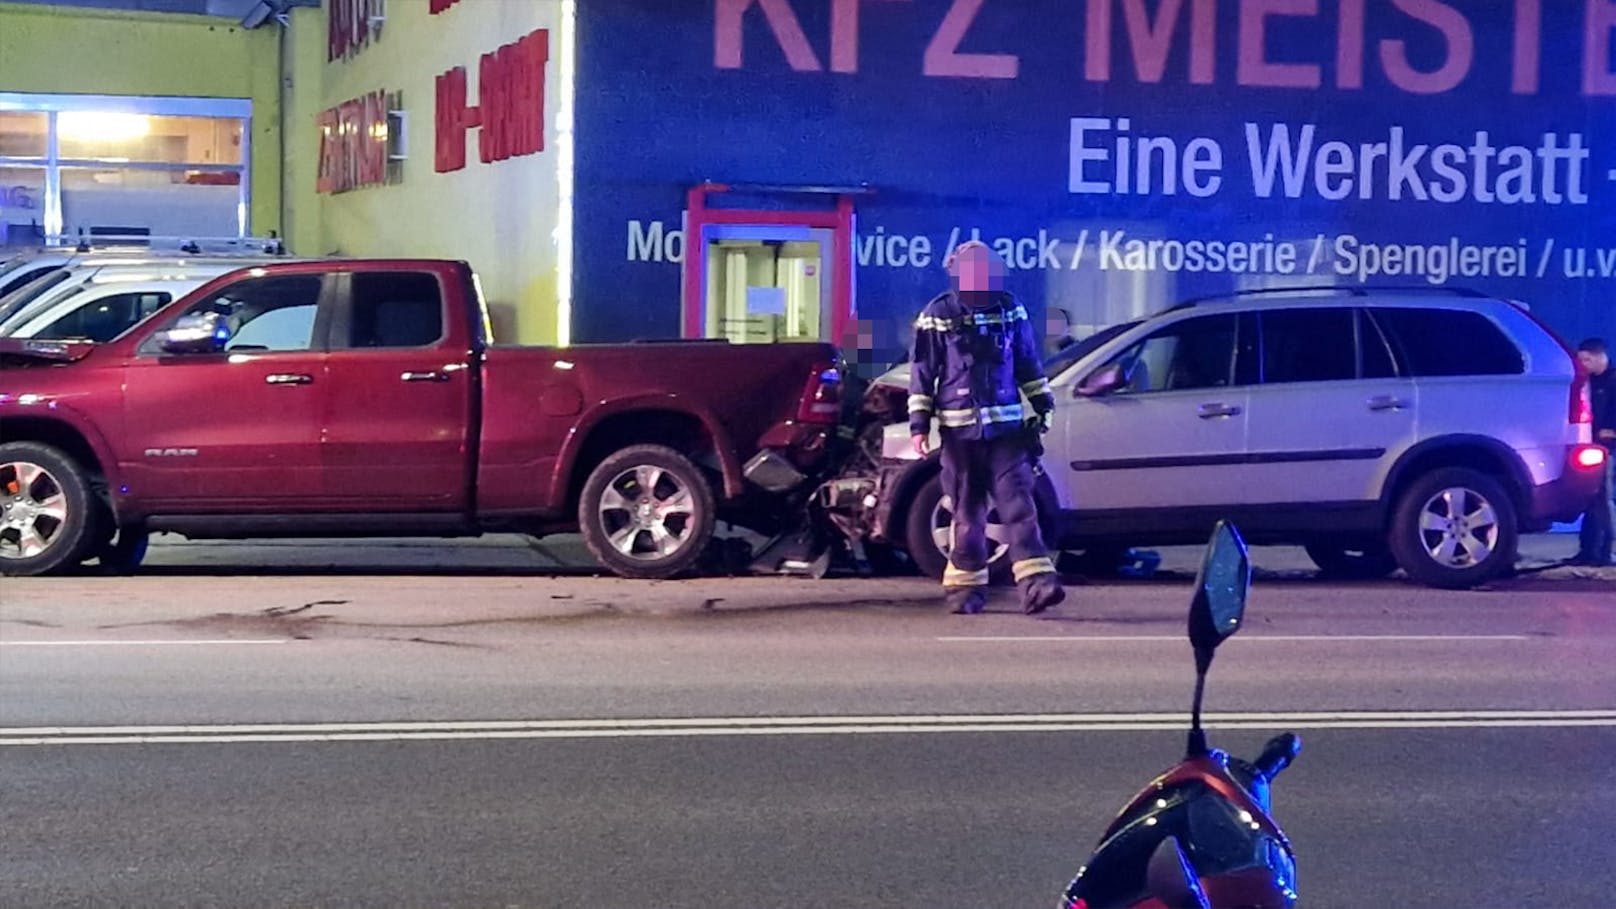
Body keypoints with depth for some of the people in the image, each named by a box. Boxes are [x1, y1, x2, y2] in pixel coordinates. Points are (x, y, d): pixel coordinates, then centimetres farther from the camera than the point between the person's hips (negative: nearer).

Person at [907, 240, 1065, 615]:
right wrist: (919, 423, -3)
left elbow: (1028, 363, 16)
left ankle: (1035, 582, -14)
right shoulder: (937, 317, -1)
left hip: (1007, 426, 2)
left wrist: (1043, 404, 12)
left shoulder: (1011, 311, 7)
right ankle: (965, 586, 14)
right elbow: (922, 375, 1)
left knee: (1018, 503, -8)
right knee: (967, 510, 4)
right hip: (960, 430, -1)